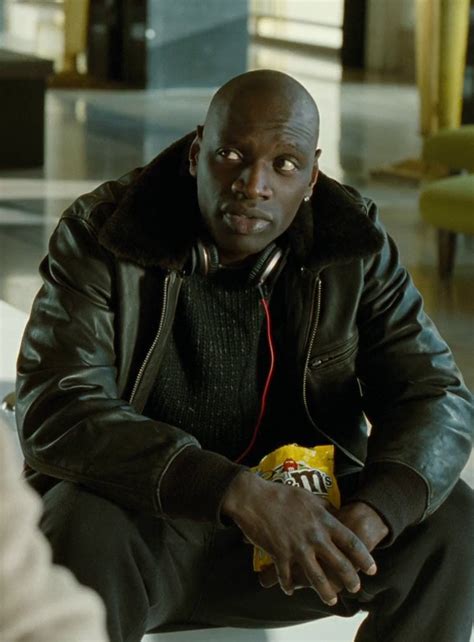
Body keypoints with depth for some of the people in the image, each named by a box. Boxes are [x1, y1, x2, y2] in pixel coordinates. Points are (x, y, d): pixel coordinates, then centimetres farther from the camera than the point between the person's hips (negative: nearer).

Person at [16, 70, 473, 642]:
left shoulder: (355, 245, -3)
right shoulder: (102, 236, -13)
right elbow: (55, 412, -25)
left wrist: (367, 516, -30)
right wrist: (241, 493, -38)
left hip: (301, 522, 3)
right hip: (144, 528, -3)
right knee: (82, 527, -35)